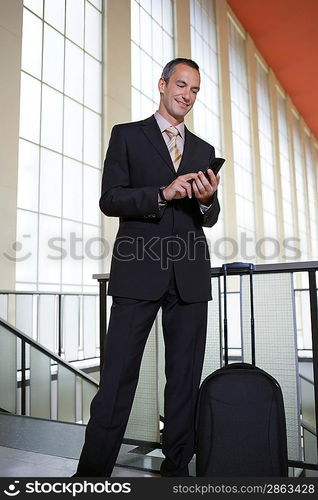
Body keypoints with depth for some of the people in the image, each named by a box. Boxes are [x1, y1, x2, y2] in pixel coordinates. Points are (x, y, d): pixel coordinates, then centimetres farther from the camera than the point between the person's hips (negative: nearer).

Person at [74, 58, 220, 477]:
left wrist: (206, 199, -6)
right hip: (139, 271, -3)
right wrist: (163, 193, -15)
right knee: (118, 376, -3)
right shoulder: (127, 135, 10)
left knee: (186, 378, 6)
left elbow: (209, 218, 17)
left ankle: (177, 467, 19)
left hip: (191, 275, 4)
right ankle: (94, 471, 9)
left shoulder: (204, 151, 21)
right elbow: (109, 200, -2)